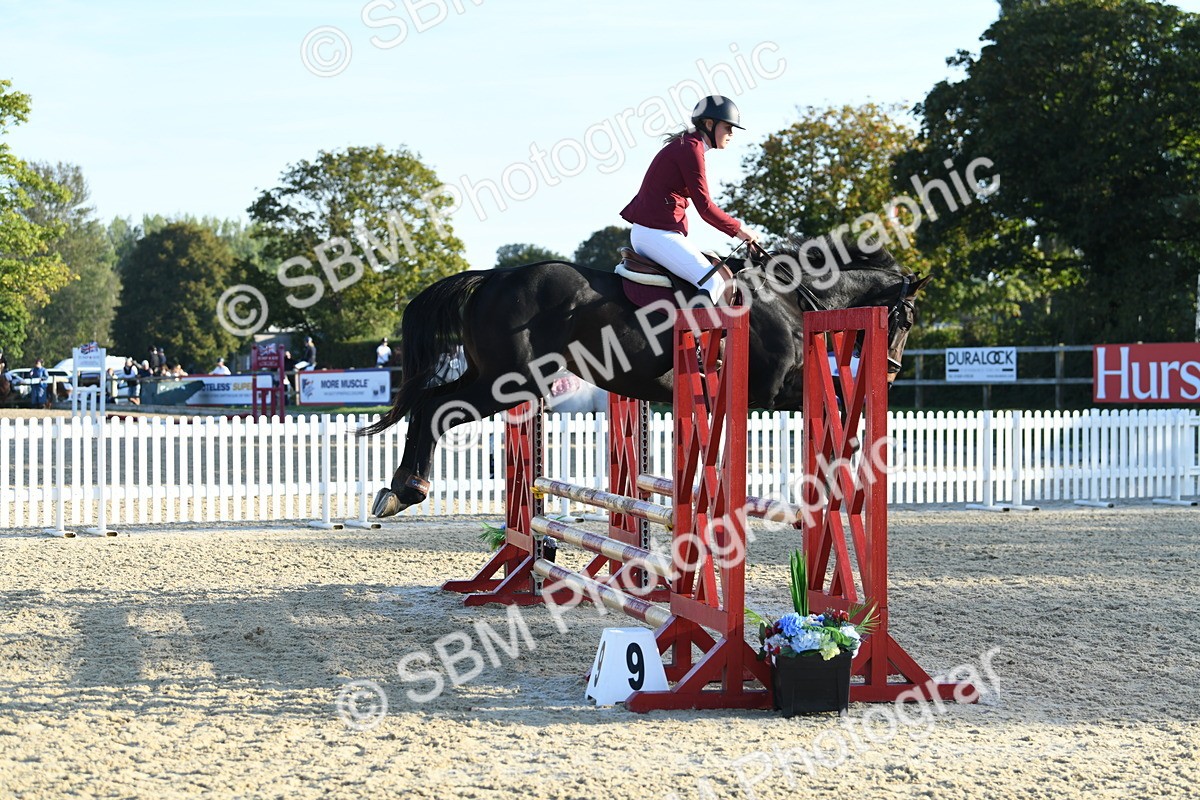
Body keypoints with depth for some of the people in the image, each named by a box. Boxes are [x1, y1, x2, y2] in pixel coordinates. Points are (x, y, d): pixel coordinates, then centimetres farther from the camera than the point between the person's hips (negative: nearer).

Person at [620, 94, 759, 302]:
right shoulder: (692, 149, -11)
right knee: (714, 283, -19)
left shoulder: (682, 145, 19)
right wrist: (738, 229, -3)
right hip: (658, 233, -10)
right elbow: (704, 206, -13)